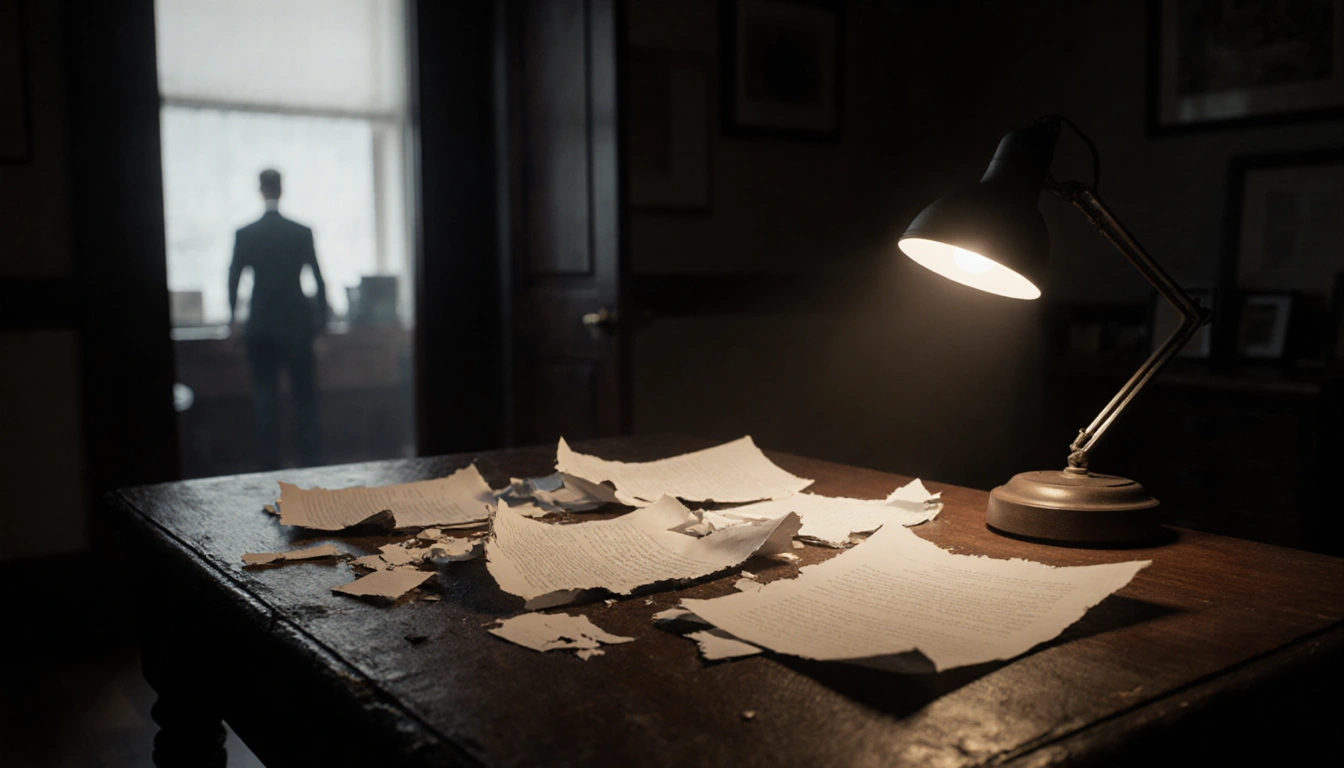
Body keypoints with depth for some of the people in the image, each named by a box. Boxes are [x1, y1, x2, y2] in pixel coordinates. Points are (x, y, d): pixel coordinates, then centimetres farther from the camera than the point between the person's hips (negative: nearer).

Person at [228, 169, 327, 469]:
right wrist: (322, 316, 11)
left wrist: (233, 315, 15)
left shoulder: (244, 235, -3)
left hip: (260, 328, 0)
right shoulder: (302, 233, -4)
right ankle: (310, 459, 8)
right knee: (304, 396, 7)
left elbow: (233, 278, 1)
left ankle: (271, 463, 9)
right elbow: (318, 279, -1)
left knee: (265, 396, 7)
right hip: (296, 325, 0)